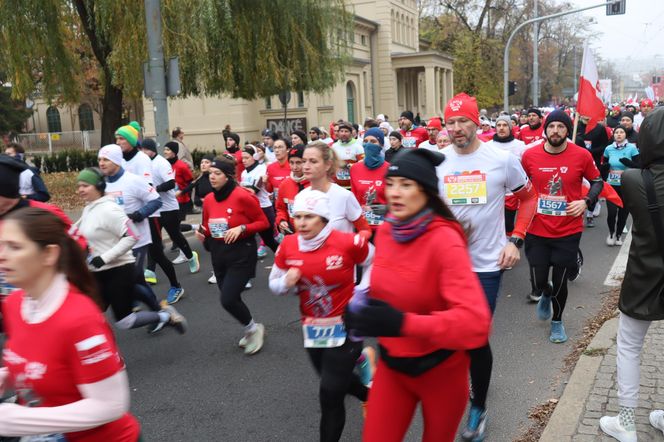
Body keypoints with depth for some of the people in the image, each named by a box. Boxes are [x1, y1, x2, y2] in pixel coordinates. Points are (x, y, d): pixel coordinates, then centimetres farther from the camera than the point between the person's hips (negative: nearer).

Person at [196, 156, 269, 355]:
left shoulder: (242, 196, -15)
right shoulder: (208, 200, 3)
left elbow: (263, 222, -9)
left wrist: (241, 228, -22)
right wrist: (202, 234, -6)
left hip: (241, 254, -7)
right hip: (219, 255, 7)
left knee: (228, 299, -14)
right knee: (230, 299, 13)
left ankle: (254, 328, 13)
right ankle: (251, 330, 38)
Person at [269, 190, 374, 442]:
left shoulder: (347, 242, -20)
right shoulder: (288, 245, -8)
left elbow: (374, 263, 0)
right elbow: (274, 284, 3)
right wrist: (286, 283, -19)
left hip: (345, 328, -5)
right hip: (312, 329, 5)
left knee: (330, 396, -2)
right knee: (338, 382, 26)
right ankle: (370, 397, 58)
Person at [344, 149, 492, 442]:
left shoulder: (445, 241, -25)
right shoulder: (384, 232, -5)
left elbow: (476, 322, -34)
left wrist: (404, 323, -42)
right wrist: (361, 309, -6)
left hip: (439, 370, -4)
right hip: (391, 365, 4)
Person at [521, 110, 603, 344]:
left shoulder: (582, 155, -8)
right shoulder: (530, 155, -6)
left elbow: (597, 181, 7)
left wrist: (586, 201, -9)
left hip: (568, 231, -1)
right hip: (537, 230, 1)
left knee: (560, 282, 8)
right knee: (538, 281, 7)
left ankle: (557, 321, 36)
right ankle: (546, 294, 46)